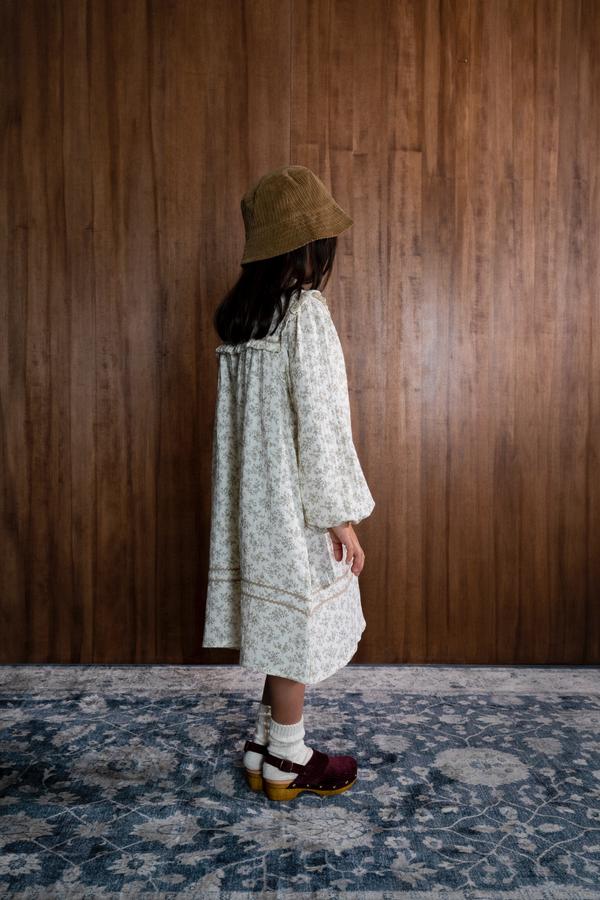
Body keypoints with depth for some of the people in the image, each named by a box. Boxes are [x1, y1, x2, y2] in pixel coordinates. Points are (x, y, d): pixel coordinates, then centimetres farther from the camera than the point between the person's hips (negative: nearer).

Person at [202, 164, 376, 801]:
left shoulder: (239, 315, 8)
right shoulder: (307, 312, -17)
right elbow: (320, 424, -19)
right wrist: (341, 517, -13)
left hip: (255, 500, 8)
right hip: (296, 504, -8)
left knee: (277, 623, 18)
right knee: (298, 626, 6)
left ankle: (267, 745, 31)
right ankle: (286, 764, 22)